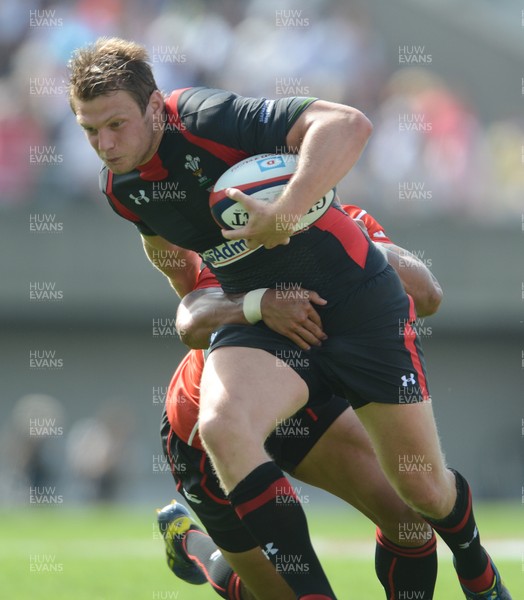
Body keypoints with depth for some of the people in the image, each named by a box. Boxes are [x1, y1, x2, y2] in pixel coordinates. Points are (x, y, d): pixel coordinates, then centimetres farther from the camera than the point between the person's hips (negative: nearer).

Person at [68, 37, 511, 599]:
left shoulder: (208, 117, -25)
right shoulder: (119, 187, -2)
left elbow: (348, 125, -36)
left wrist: (284, 213, -43)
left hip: (356, 302, -5)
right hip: (259, 317, 5)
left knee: (422, 484, 4)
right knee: (221, 426, -29)